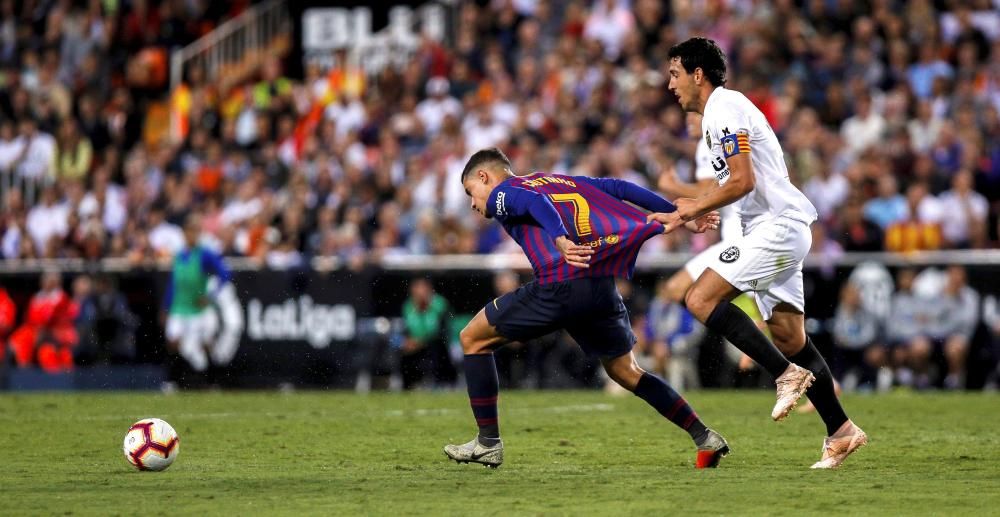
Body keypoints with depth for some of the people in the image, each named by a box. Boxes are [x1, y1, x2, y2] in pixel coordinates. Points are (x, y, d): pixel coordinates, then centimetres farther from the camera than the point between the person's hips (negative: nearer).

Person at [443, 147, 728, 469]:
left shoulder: (500, 195, 12)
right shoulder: (559, 180, 30)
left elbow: (534, 202, -11)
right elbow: (617, 189, 22)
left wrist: (560, 240, -30)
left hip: (557, 286, -6)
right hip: (604, 286, 6)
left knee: (473, 339, 12)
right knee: (624, 371, 24)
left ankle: (488, 443, 8)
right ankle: (706, 439, 15)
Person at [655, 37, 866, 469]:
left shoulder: (723, 110, -11)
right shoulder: (722, 110, 21)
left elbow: (743, 181, -19)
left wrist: (694, 208, -9)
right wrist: (696, 207, 21)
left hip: (778, 226, -10)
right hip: (776, 228, 10)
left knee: (701, 299, -18)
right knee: (790, 339, 7)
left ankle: (786, 373, -19)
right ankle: (841, 432, 7)